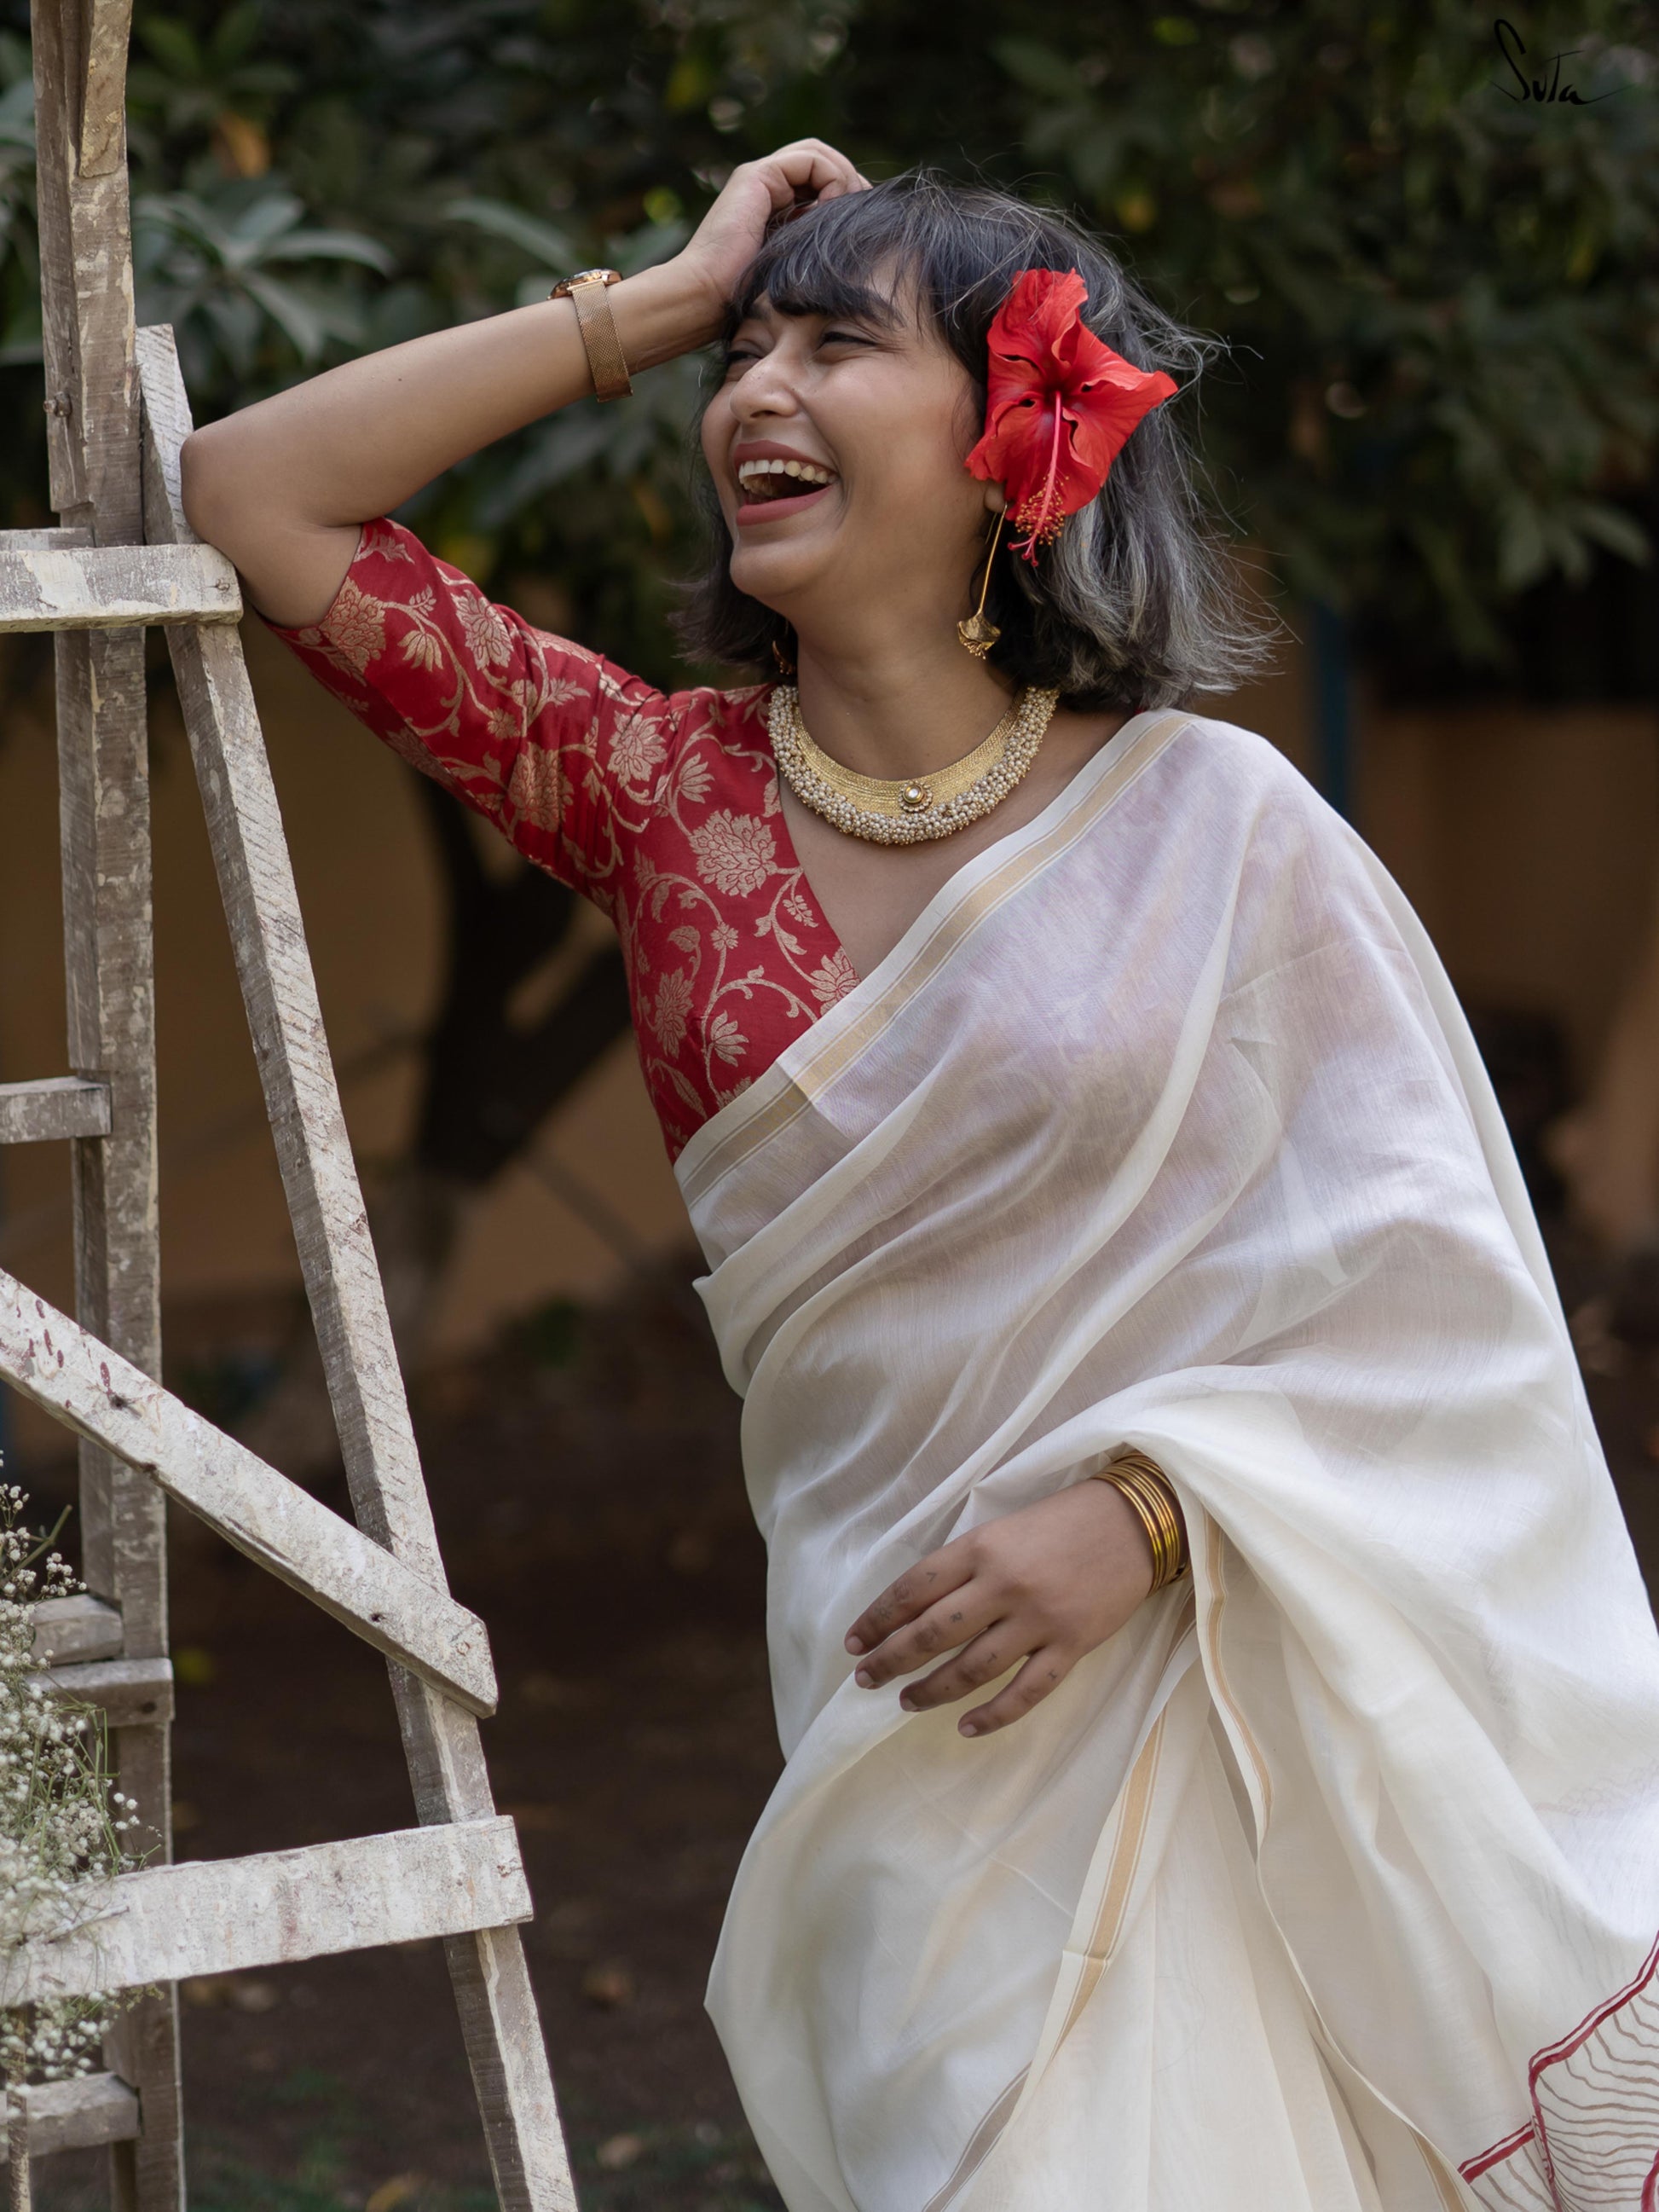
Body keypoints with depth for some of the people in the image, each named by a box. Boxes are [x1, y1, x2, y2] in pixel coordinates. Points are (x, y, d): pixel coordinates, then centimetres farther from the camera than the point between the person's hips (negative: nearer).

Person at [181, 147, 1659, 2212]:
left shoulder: (1217, 826, -4)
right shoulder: (667, 792, 5)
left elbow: (1432, 1282, -4)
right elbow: (254, 497, 3)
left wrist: (1142, 1511, -18)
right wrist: (654, 306, 3)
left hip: (1231, 1714, -2)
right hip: (903, 1725, 2)